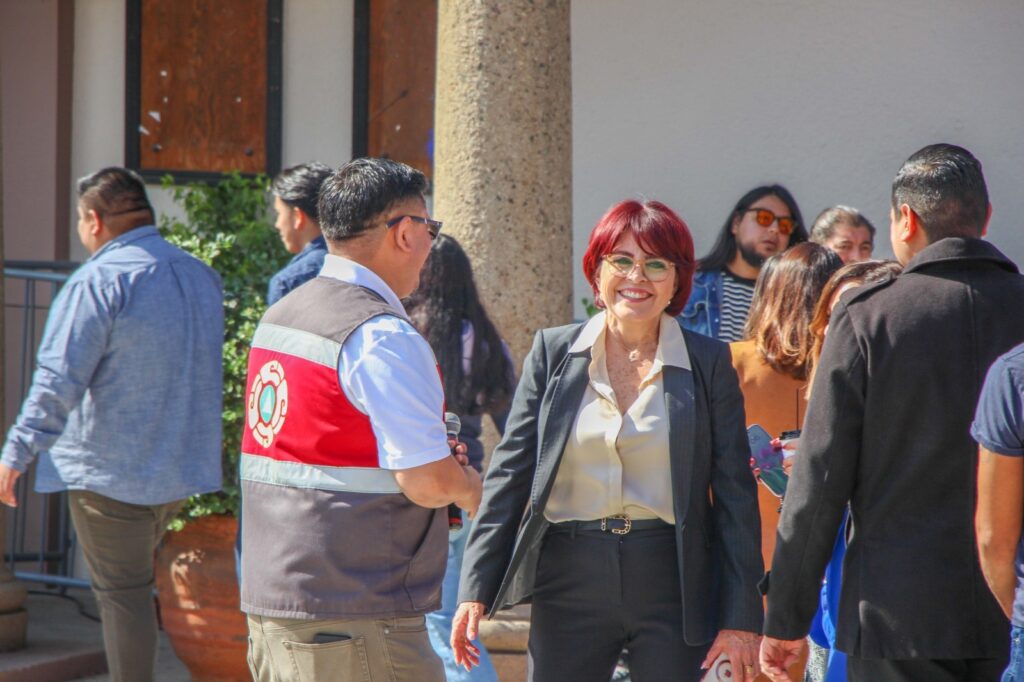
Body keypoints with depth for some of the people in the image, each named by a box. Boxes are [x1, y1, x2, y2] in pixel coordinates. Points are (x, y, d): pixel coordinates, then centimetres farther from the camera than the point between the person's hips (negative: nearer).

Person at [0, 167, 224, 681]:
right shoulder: (202, 276, 7)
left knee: (121, 593, 0)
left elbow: (58, 381, -18)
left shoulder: (99, 281, -17)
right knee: (133, 584, 20)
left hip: (110, 471, -7)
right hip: (182, 467, 8)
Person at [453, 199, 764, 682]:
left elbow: (735, 496, 3)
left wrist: (741, 619, -2)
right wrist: (476, 590, -2)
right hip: (569, 584, 1)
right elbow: (510, 474, 5)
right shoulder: (553, 352, 6)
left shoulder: (709, 364, 3)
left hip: (674, 587, -1)